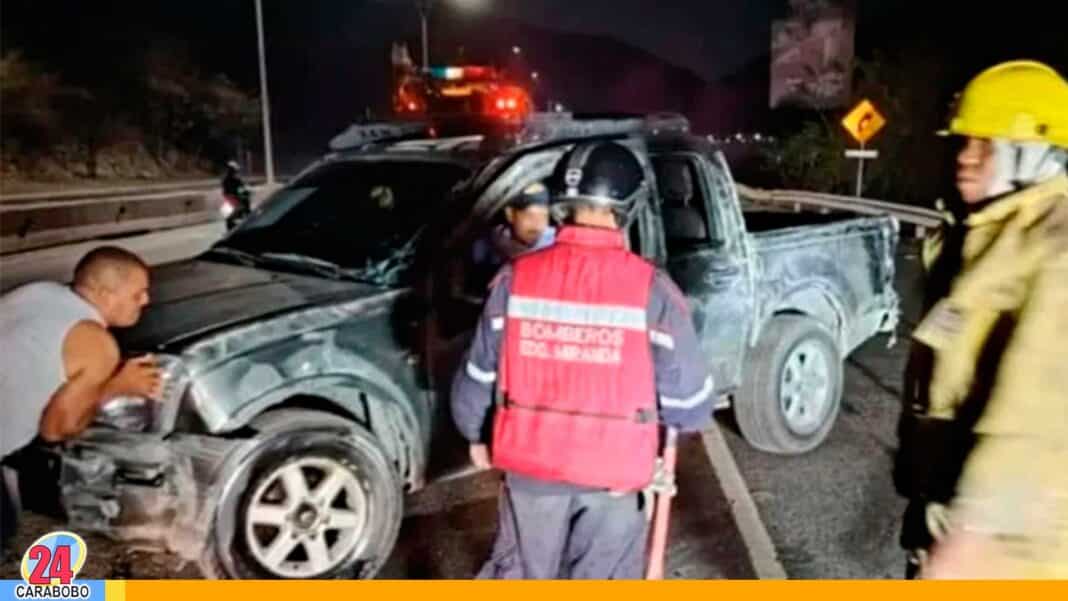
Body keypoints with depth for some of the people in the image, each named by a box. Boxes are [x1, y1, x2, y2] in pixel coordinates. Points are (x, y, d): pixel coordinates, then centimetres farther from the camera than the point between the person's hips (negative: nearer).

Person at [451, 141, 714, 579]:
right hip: (615, 469, -2)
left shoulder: (516, 277, -9)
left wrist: (476, 435, 18)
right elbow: (689, 398, -10)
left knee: (519, 572, 22)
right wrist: (667, 415, 13)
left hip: (531, 461, 2)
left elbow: (479, 375, 0)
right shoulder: (650, 287, -15)